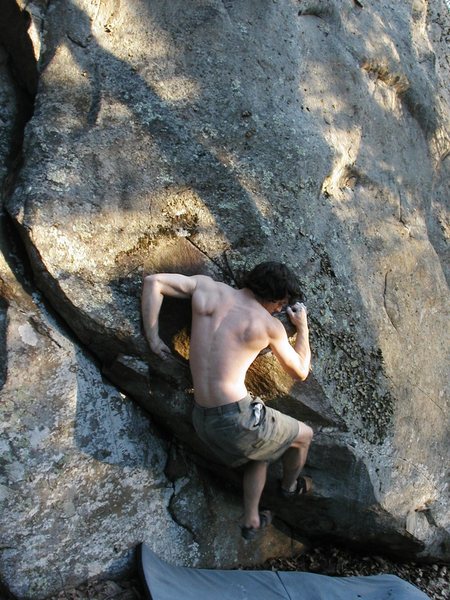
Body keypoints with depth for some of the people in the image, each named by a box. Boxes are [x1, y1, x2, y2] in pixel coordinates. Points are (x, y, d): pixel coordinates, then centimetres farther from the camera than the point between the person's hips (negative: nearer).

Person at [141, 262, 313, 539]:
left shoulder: (208, 288, 1)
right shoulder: (270, 325, -8)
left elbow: (153, 281, 1)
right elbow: (300, 372, 7)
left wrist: (153, 338, 3)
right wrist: (303, 326, 21)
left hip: (203, 420, 6)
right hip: (237, 417, -6)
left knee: (259, 455, 34)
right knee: (304, 435, 24)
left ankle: (251, 521, 42)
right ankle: (290, 485, 51)